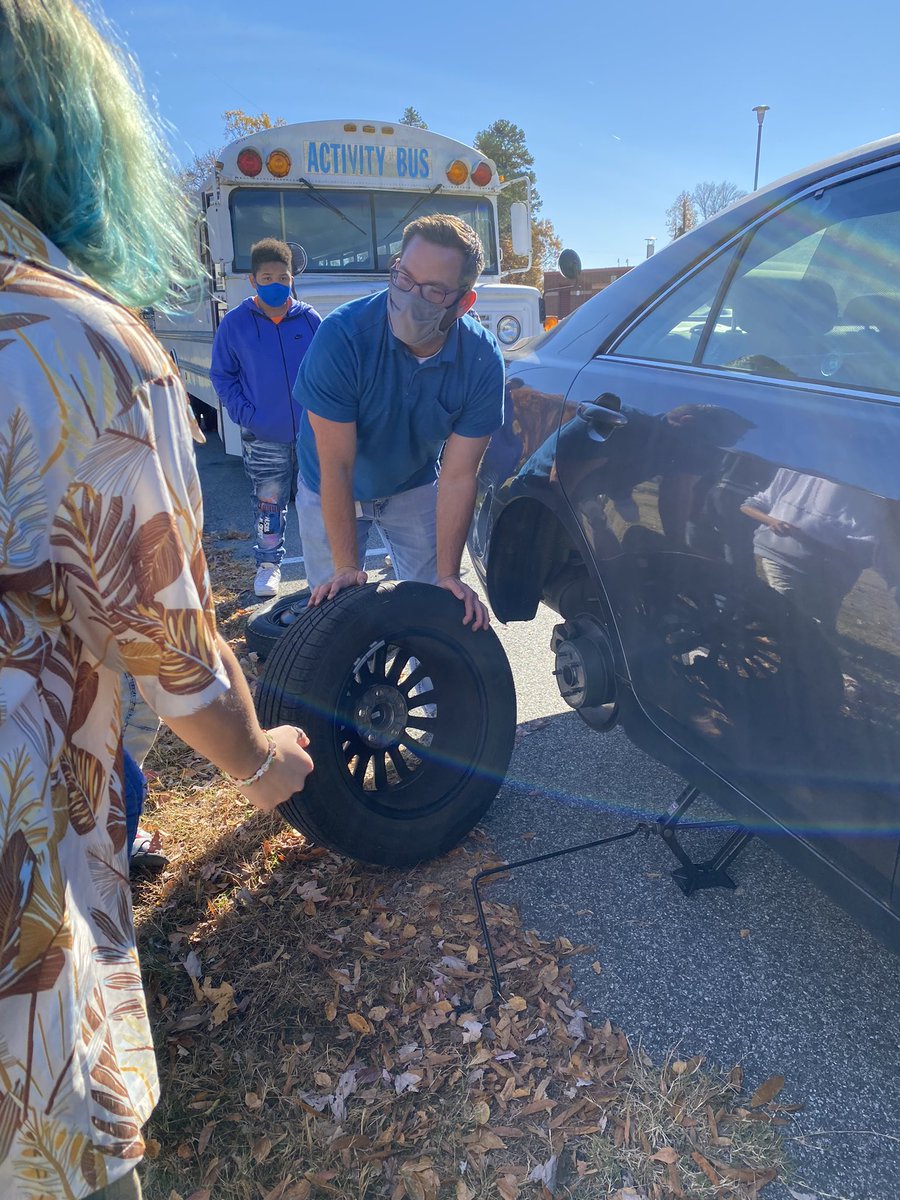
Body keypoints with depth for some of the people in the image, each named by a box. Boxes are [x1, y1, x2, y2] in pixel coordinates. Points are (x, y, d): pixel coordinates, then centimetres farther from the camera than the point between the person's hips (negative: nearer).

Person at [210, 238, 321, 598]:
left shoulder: (309, 319, 1)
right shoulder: (235, 323, -1)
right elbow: (221, 375, 5)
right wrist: (244, 413, -7)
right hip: (263, 438, -1)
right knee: (268, 505, 8)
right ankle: (268, 564, 24)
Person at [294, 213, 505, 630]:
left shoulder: (482, 359, -24)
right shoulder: (341, 335, -31)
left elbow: (457, 478, -20)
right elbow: (336, 466, -28)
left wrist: (448, 575, -22)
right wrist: (346, 567, -28)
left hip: (415, 489, 2)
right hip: (330, 492, -1)